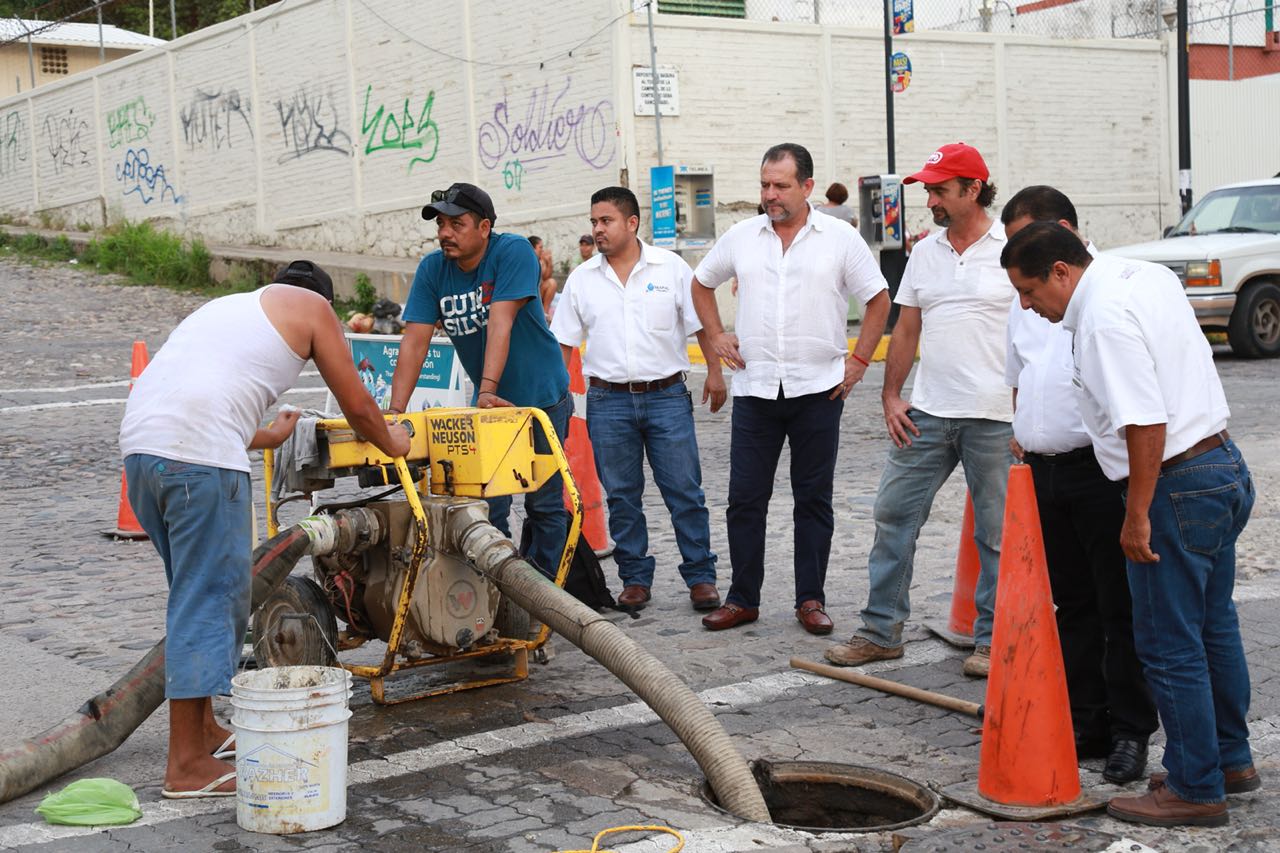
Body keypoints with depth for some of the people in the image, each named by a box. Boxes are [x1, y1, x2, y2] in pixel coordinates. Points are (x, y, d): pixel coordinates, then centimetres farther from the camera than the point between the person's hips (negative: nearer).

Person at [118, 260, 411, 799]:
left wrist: (268, 437, 60)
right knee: (208, 599, -2)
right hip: (199, 454, -8)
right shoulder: (311, 306, 15)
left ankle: (202, 730, 30)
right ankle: (187, 766, 1)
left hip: (138, 443, 8)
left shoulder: (231, 306, 35)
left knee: (199, 594, 20)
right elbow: (356, 406, 18)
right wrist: (390, 443, 38)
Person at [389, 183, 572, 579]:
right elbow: (414, 341, -11)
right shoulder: (432, 269, -5)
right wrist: (395, 410, -21)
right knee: (487, 505, 1)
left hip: (541, 397, -4)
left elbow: (500, 323, -28)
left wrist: (488, 390, -37)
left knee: (545, 503, 3)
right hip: (489, 403, 4)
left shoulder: (514, 252, -18)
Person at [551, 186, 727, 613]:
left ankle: (700, 576, 8)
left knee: (684, 492, -1)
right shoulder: (581, 278, 7)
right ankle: (635, 579, 16)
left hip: (667, 396, -2)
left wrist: (715, 372, 0)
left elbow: (701, 324, 6)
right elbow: (563, 341, 10)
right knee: (621, 497, 6)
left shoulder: (671, 267, 2)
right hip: (608, 401, 2)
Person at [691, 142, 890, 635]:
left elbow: (878, 299, 6)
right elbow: (702, 283, 21)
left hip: (817, 390, -2)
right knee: (745, 498, 3)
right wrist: (716, 336, 10)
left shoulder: (840, 239, -1)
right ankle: (742, 599, 13)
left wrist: (859, 359, 0)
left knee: (814, 499, 6)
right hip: (754, 388, 2)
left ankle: (811, 599, 14)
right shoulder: (741, 237, 6)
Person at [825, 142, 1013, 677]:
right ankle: (880, 631, 16)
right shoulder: (925, 253, 11)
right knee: (894, 515, 6)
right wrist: (891, 397, 9)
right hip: (927, 413, 5)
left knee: (997, 532, 5)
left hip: (994, 417, -5)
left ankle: (992, 639, 17)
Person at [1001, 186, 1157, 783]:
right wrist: (1020, 430, 13)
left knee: (1121, 605, -1)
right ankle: (1085, 721, 21)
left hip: (1102, 470, -7)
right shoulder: (1024, 297, 17)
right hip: (1045, 469, 7)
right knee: (1073, 604, 13)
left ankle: (1129, 731, 7)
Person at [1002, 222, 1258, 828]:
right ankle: (1230, 761, 35)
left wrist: (1137, 517, -22)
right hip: (1225, 466, 11)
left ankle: (1196, 791, 9)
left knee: (1170, 647, 0)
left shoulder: (1104, 318, -20)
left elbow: (1146, 423, -26)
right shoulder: (1148, 276, 9)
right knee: (1213, 626, 22)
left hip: (1177, 485, -11)